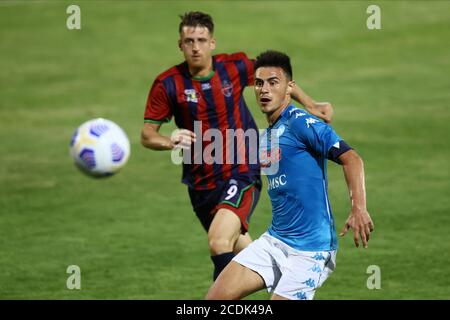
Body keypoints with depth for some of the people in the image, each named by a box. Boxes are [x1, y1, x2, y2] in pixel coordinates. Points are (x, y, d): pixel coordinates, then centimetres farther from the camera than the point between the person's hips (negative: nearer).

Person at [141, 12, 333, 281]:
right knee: (242, 251, 18)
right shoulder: (168, 84, -7)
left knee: (219, 242, -27)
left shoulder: (234, 67, -5)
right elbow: (147, 135, -6)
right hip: (200, 185, 3)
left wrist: (309, 105, 8)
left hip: (241, 175, -3)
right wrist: (170, 142, -28)